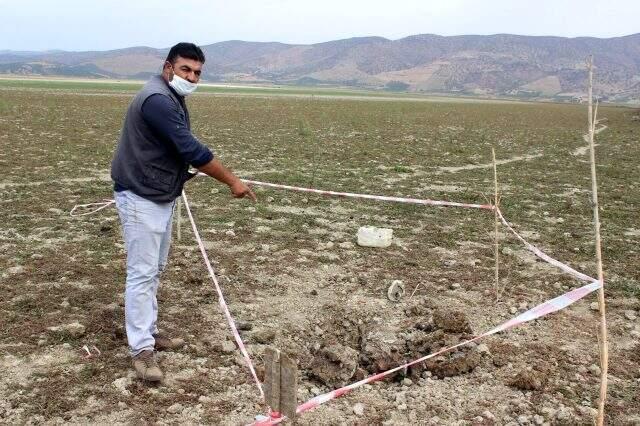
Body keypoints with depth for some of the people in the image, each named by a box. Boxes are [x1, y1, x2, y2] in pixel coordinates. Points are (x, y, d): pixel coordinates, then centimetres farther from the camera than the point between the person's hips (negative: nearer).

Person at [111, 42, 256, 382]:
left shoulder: (172, 98, 11)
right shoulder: (157, 99, -22)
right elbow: (191, 149, -25)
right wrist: (232, 181, -20)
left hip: (161, 196, 10)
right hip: (140, 198, -10)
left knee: (155, 269, 17)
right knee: (142, 273, -6)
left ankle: (148, 330, 29)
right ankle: (141, 349, 0)